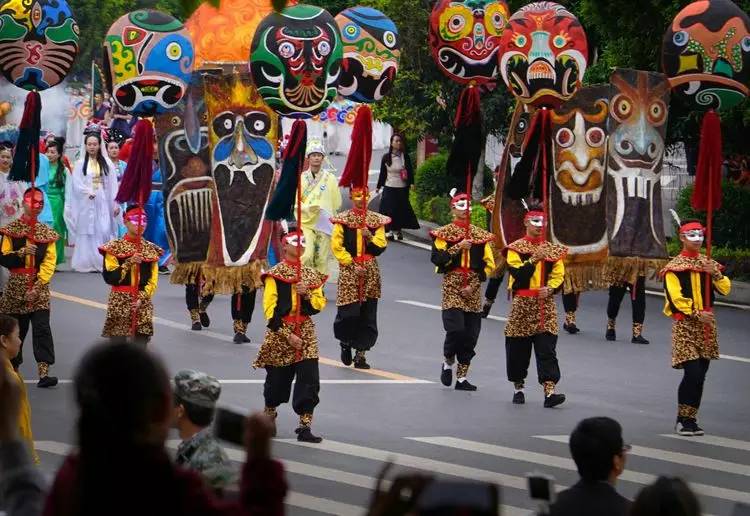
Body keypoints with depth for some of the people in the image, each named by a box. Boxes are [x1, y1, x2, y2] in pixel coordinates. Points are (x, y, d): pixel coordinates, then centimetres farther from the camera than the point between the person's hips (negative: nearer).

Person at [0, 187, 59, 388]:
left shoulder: (47, 233, 5)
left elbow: (50, 262, -2)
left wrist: (37, 286, -13)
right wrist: (21, 253, -21)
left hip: (39, 288, 0)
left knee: (42, 328, -11)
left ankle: (43, 373, -18)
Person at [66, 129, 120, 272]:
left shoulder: (107, 163, 7)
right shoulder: (80, 164, 4)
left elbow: (113, 185, 4)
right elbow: (77, 184, -2)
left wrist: (116, 204, -2)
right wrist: (89, 192, -17)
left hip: (103, 203, 1)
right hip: (86, 204, -1)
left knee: (104, 231, -6)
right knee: (87, 233, 0)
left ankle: (103, 263, -5)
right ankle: (87, 264, 1)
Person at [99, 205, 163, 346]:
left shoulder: (151, 249, 7)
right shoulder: (114, 247, -1)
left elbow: (153, 281, 4)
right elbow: (110, 277, -9)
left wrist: (142, 298, -10)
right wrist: (129, 263, -17)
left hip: (143, 304, 3)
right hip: (119, 303, -3)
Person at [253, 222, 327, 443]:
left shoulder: (312, 275, 10)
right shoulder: (275, 275, -4)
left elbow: (320, 304, 10)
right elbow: (270, 309, -9)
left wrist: (307, 294, -10)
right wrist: (287, 335, -15)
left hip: (306, 333, 3)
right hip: (280, 334, -3)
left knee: (309, 380, -8)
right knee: (278, 379, 8)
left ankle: (305, 427, -6)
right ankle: (269, 417, 33)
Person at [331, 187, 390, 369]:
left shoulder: (376, 220, 10)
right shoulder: (343, 219, 1)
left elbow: (381, 246, 7)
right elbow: (337, 246, -4)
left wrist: (370, 237, -12)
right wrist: (352, 264, -11)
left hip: (370, 271, 3)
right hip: (349, 271, -3)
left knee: (368, 313, 0)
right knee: (349, 312, -10)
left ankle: (361, 354, 6)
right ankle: (345, 342, 19)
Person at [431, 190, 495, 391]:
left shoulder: (480, 235, 11)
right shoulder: (444, 233, 2)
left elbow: (489, 264, 8)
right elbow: (437, 259, -9)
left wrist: (474, 285, -3)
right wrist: (457, 248, -17)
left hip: (473, 290, 4)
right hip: (452, 288, -4)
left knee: (471, 335, 2)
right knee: (456, 329, -17)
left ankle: (462, 377, 9)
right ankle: (448, 363, 10)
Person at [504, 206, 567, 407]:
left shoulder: (553, 249, 11)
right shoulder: (516, 248, -1)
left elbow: (559, 275, 8)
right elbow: (517, 274, -13)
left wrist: (550, 288, -10)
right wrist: (534, 259, -19)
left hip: (545, 305, 2)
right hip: (522, 304, -2)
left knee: (547, 348, -8)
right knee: (519, 348, 6)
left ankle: (549, 392, -16)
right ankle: (518, 388, 23)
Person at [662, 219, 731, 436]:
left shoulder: (709, 263, 12)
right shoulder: (675, 267, -6)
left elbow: (725, 289, 6)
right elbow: (676, 297, -12)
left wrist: (716, 274, -12)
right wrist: (696, 314, -19)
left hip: (706, 323, 6)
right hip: (685, 324, -6)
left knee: (700, 374, 6)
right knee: (692, 373, -15)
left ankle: (691, 419, 14)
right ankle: (682, 420, -5)